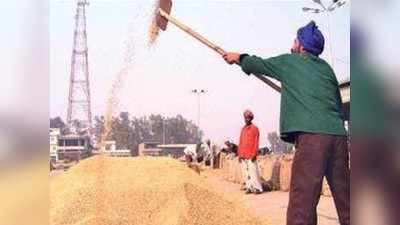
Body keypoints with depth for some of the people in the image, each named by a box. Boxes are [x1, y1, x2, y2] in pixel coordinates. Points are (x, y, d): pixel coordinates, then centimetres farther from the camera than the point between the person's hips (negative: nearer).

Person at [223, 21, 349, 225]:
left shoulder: (290, 61, 10)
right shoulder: (326, 68, 22)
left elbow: (257, 64, 23)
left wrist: (238, 58, 41)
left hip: (311, 135, -6)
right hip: (338, 134, 6)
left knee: (302, 200, -11)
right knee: (344, 198, 10)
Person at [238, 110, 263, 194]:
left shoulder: (254, 128, 0)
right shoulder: (243, 129, 17)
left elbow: (256, 142, -5)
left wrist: (254, 154, -12)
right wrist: (239, 154, 11)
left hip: (251, 155, -6)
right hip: (243, 155, 6)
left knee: (253, 171, -10)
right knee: (245, 173, 4)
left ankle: (257, 188, -7)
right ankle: (249, 188, 9)